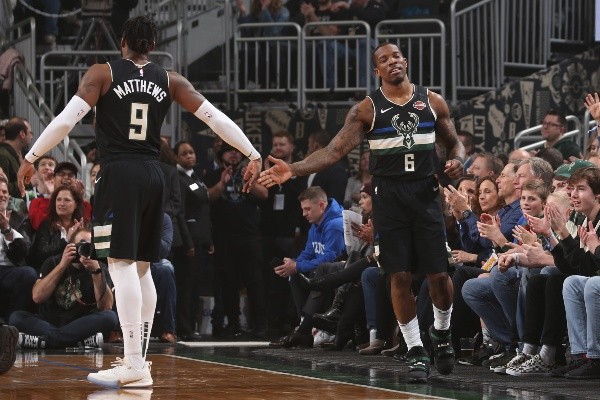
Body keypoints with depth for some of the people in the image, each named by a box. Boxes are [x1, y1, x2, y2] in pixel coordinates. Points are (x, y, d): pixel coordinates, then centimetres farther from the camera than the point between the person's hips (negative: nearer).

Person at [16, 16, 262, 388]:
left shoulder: (103, 73, 0)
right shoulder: (169, 80, 9)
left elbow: (66, 119, -10)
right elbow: (216, 117, 5)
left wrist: (30, 158, -3)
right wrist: (254, 155, 10)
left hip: (119, 174, -5)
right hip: (153, 175, 5)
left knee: (122, 264, -8)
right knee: (142, 267, 14)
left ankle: (134, 365, -16)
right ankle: (139, 360, 17)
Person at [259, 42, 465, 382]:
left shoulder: (432, 101, 6)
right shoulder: (367, 109, 1)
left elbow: (454, 142, 15)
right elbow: (335, 151, -4)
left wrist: (457, 160, -9)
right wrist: (293, 170, -16)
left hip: (425, 192, 1)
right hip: (389, 195, -1)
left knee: (438, 274, -1)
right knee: (400, 276, -3)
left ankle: (442, 332, 26)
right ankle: (416, 351, 6)